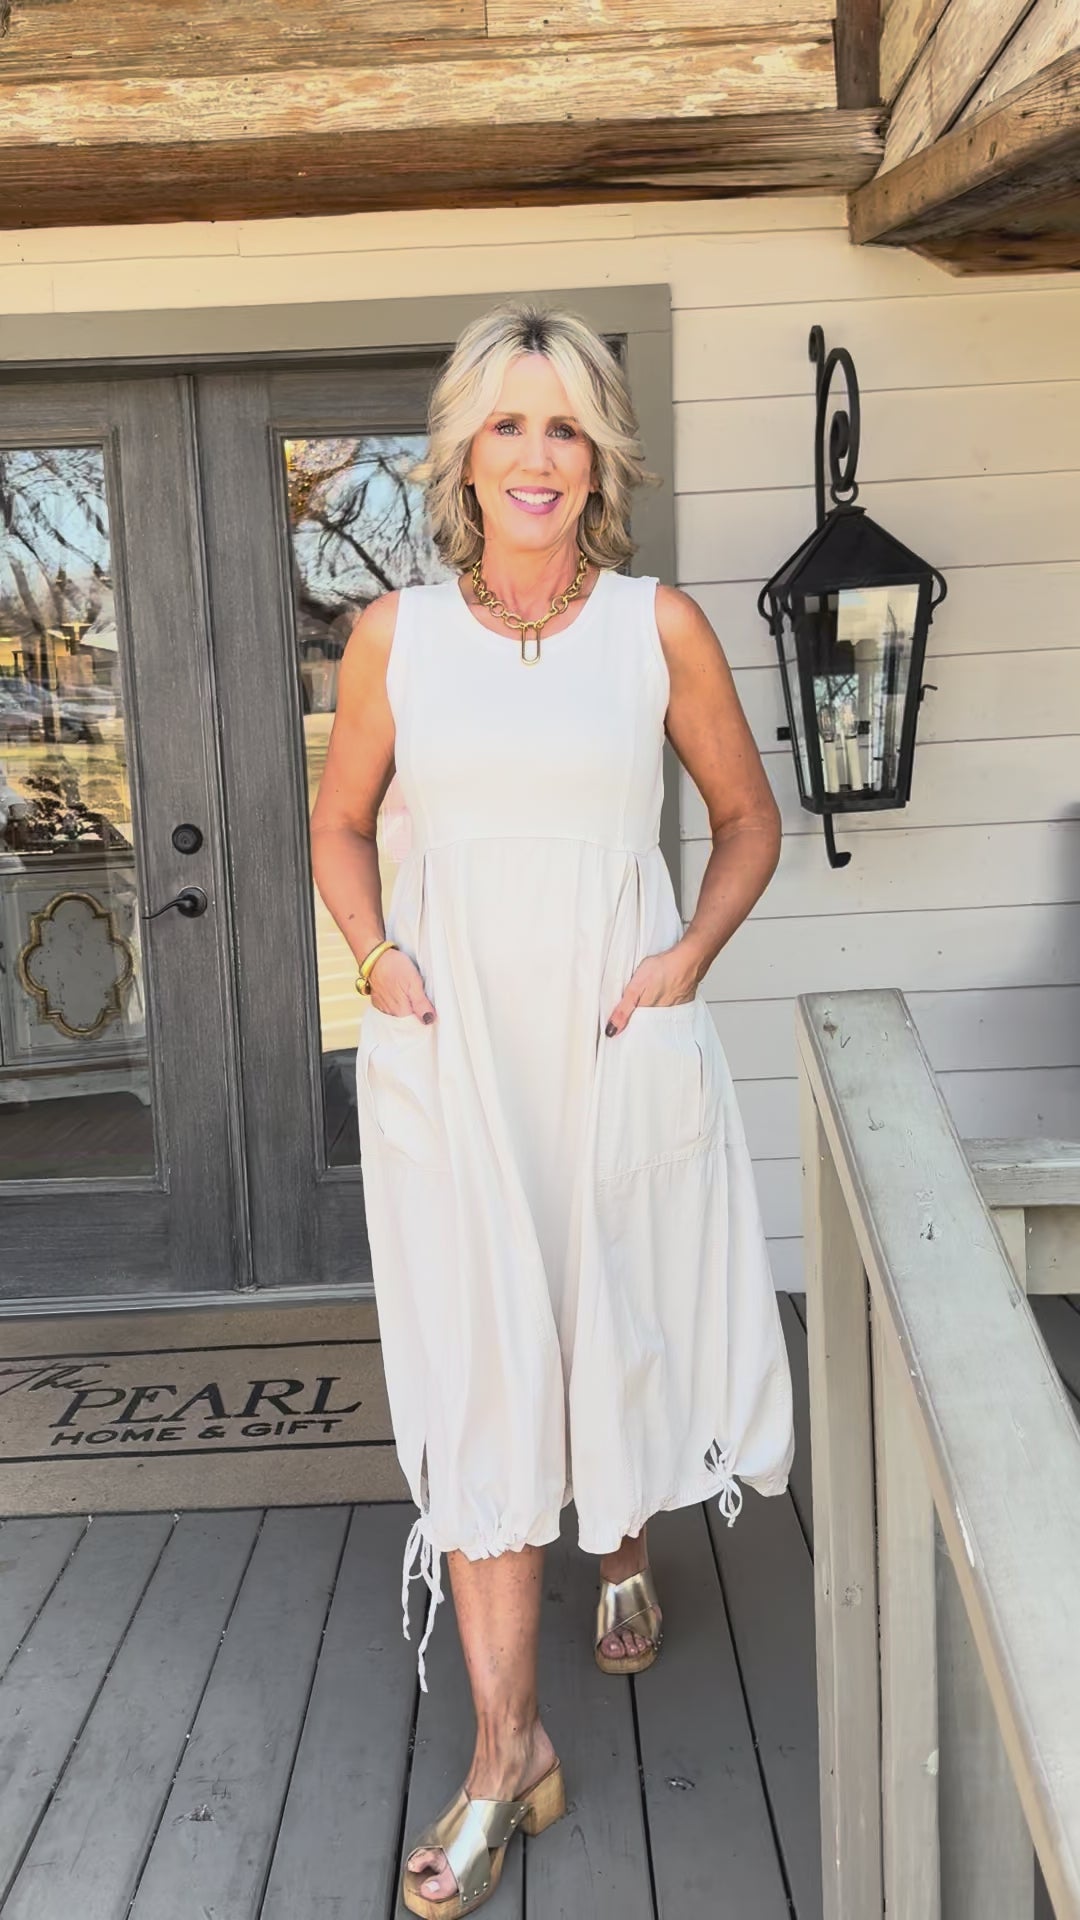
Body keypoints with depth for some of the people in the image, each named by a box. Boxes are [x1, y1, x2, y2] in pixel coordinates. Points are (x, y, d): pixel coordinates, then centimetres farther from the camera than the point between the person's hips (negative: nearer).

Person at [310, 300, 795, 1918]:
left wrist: (691, 956, -5)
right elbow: (340, 824, 14)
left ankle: (624, 1550, 48)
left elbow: (750, 821, 9)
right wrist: (376, 957, -2)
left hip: (620, 1040, 0)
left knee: (622, 1329, 15)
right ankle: (509, 1749, 12)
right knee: (474, 1376, 1)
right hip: (450, 1054, 0)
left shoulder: (660, 627, 0)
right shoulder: (394, 636, 2)